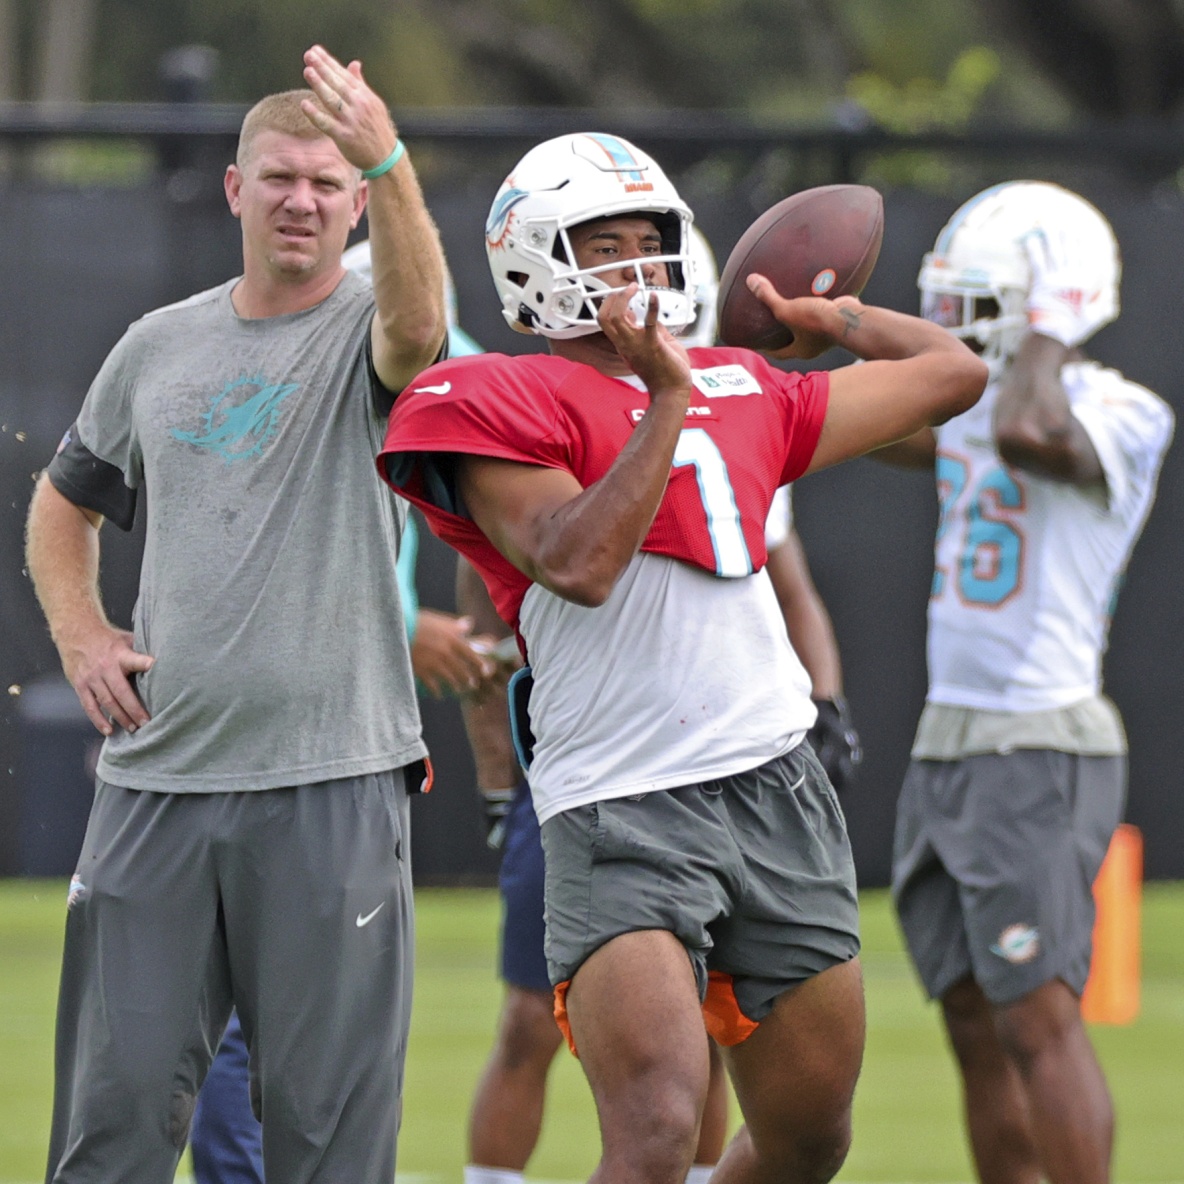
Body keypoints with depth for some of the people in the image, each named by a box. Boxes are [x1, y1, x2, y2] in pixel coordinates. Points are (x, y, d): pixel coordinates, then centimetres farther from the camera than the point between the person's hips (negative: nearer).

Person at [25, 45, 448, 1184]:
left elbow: (415, 328, -27)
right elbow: (64, 503, 28)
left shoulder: (369, 333, 0)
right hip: (156, 777, 4)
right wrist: (79, 633, 9)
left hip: (330, 779, -3)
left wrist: (387, 163, -43)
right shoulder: (158, 347, 13)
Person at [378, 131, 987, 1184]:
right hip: (622, 810, -7)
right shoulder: (501, 405, -1)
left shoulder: (744, 394, 18)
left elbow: (952, 372, 27)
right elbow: (579, 565, -18)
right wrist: (669, 400, -14)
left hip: (778, 787, 7)